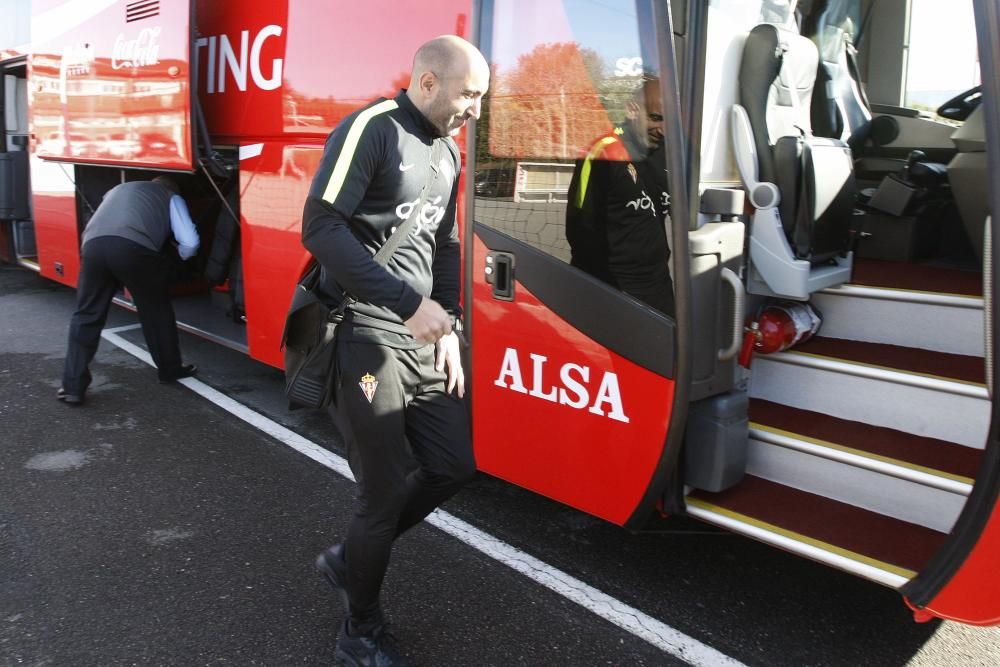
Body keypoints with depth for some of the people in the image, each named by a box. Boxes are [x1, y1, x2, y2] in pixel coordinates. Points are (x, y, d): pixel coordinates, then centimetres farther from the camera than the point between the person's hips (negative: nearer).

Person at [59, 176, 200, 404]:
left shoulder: (118, 189, 41)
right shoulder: (171, 197, 27)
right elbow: (190, 243, 15)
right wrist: (180, 256, 37)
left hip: (94, 244, 4)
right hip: (134, 248, -3)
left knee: (86, 316, 14)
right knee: (156, 311, 18)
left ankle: (73, 386, 10)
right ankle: (170, 368, 30)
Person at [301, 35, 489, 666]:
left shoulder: (448, 152, 16)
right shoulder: (371, 129, -10)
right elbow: (320, 228, -18)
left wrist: (448, 325, 10)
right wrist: (410, 302, -22)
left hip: (422, 335, 8)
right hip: (365, 332, -8)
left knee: (454, 464, 7)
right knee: (388, 490, -2)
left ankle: (350, 559, 29)